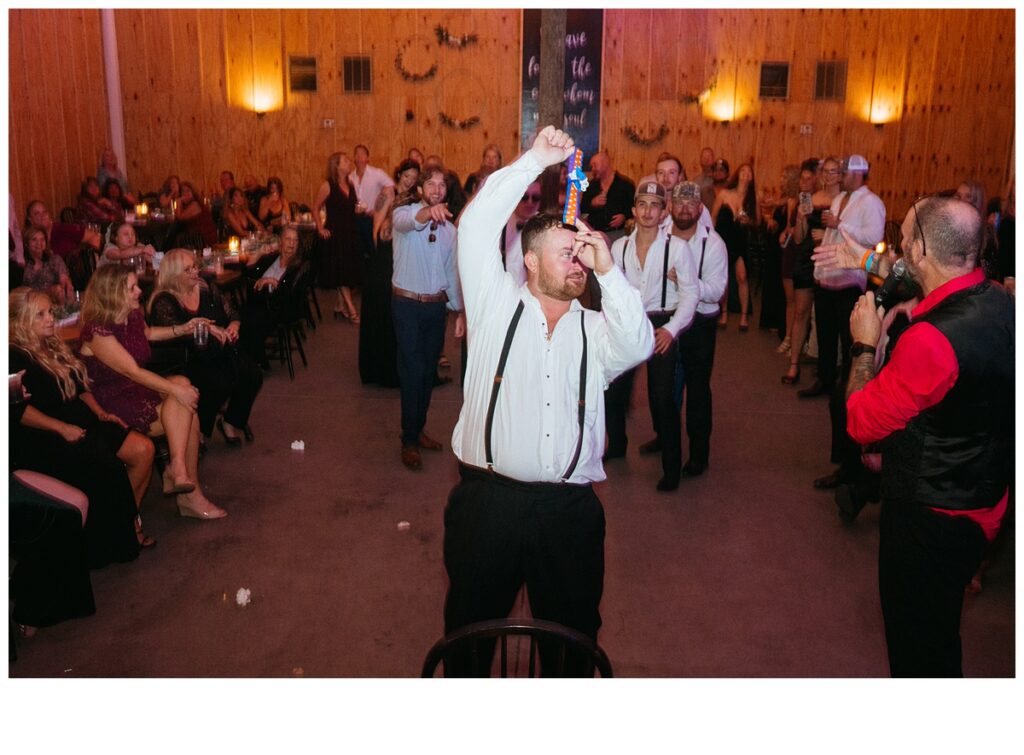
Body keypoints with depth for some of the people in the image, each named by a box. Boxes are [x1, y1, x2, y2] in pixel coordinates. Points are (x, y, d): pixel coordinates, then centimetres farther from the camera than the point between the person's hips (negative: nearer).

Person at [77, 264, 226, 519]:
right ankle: (188, 489, -13)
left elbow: (147, 333, 29)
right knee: (187, 417, -20)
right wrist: (176, 390, -28)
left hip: (138, 389, 8)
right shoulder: (97, 331, -21)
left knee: (181, 383, -21)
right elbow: (133, 372, -25)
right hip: (113, 402, -8)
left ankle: (178, 471, -20)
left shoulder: (133, 315, 5)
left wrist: (182, 329, 15)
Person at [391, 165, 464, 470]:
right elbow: (406, 222, -34)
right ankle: (409, 441, 3)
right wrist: (427, 212, -56)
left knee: (428, 371, 13)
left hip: (436, 306, 5)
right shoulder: (404, 214, -7)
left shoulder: (449, 228, 9)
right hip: (408, 305, -5)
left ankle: (418, 429, 28)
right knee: (412, 372, -6)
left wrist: (460, 311, 11)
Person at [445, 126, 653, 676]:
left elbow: (638, 346, -11)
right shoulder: (498, 307, 5)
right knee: (472, 633, 14)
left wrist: (609, 270, -12)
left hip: (571, 507, 2)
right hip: (488, 499, -1)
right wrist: (534, 160, -5)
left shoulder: (594, 329, 10)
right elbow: (476, 227, -4)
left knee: (572, 637, 16)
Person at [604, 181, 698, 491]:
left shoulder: (676, 247, -10)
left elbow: (690, 293, -8)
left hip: (662, 326, -4)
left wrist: (671, 329, -15)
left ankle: (671, 466, 10)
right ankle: (616, 445, 36)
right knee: (612, 390, 9)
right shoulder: (620, 246, 1)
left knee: (662, 398, -6)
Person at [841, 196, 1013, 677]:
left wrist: (866, 345, -9)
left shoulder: (930, 339, -32)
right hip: (984, 502, 8)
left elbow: (862, 423, -20)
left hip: (930, 516, -8)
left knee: (918, 642, 14)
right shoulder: (1001, 305, -4)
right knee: (938, 631, 28)